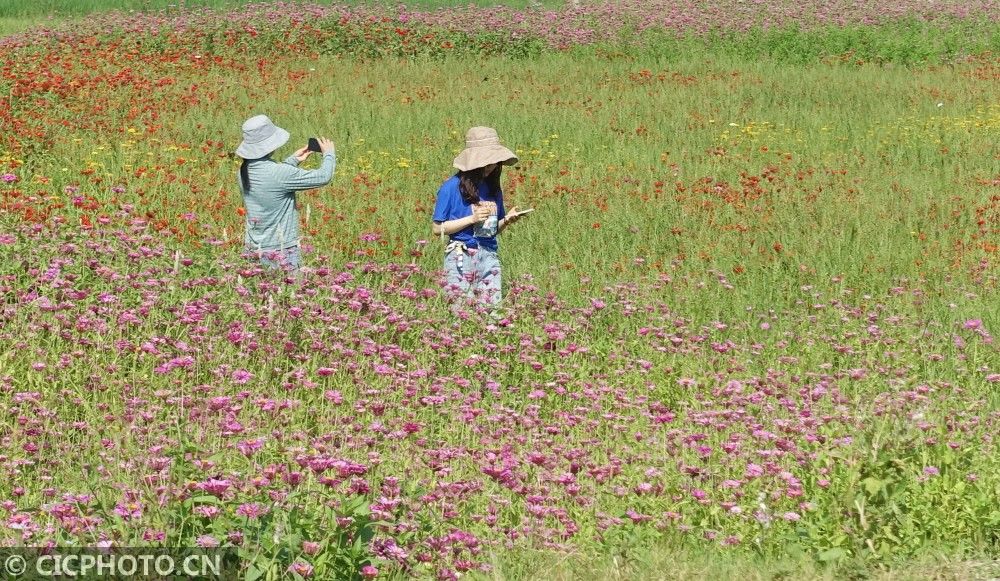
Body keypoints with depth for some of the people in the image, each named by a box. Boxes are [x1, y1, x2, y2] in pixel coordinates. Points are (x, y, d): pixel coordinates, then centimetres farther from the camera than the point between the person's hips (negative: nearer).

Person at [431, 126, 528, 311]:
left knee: (492, 309, -4)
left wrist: (507, 220, -2)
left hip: (489, 256, 5)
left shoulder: (493, 188, 10)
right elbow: (437, 228, -6)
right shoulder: (452, 187, -6)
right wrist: (472, 219, -13)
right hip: (461, 256, -5)